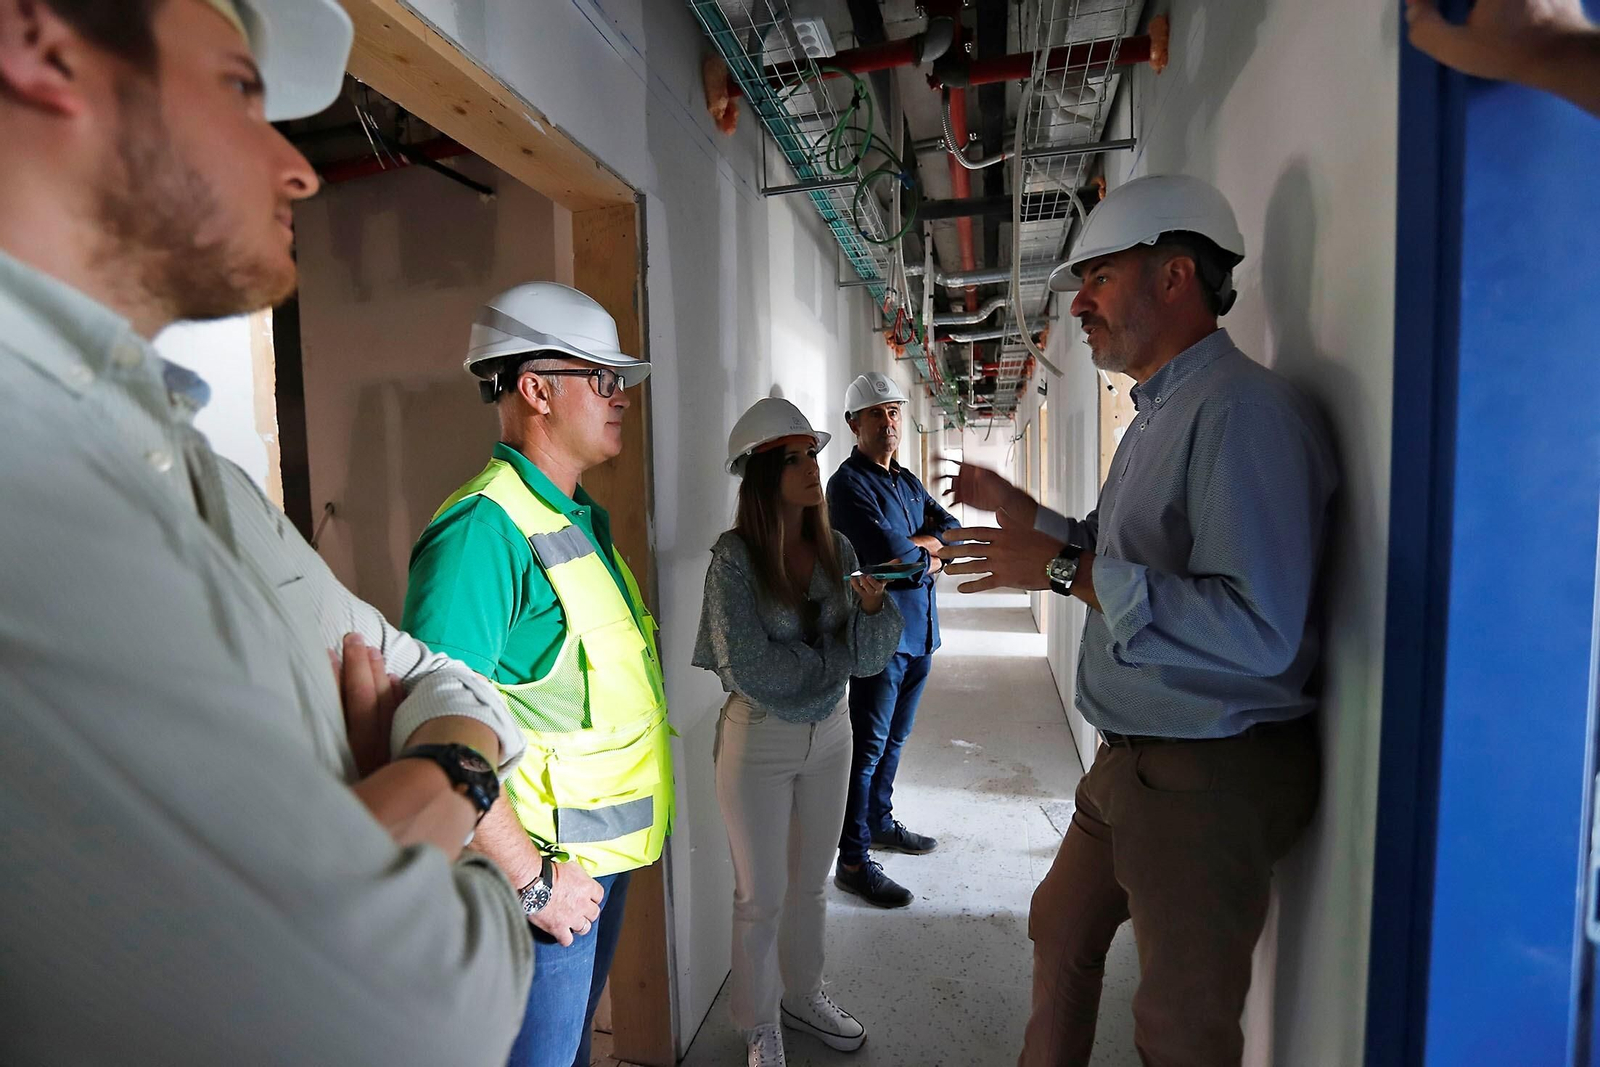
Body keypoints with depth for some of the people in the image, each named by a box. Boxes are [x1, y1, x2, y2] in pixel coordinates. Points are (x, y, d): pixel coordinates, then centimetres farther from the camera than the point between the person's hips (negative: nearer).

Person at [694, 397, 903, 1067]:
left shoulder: (837, 549, -2)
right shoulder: (734, 557, -17)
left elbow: (872, 655, -5)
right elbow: (749, 670, -20)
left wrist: (873, 607, -25)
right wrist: (836, 658, -11)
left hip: (830, 733, 5)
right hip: (759, 740, -4)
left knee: (810, 883, 22)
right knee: (762, 897, 13)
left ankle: (803, 998, 46)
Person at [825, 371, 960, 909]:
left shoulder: (909, 482, 17)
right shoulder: (849, 483, -10)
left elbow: (954, 531, 8)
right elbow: (888, 555, -22)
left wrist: (915, 546, -11)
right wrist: (929, 555, -2)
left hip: (918, 632, 8)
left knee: (894, 739, 19)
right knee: (868, 746, -3)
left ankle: (880, 823, 35)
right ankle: (853, 861, 6)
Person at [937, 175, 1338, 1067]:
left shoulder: (1242, 410, -21)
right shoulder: (1159, 413, 12)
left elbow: (1258, 631, -31)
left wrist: (1065, 570, -28)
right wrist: (1029, 516, 12)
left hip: (1211, 775, -10)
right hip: (1134, 758, 10)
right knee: (1062, 929, 26)